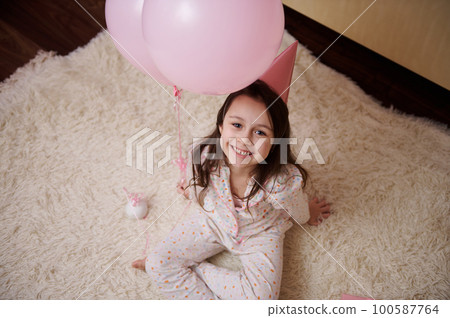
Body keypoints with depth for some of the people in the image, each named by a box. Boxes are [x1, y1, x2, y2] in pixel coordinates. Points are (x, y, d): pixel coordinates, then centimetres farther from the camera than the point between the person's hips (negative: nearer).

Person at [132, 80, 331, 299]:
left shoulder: (282, 181, -38)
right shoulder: (204, 158, -30)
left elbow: (297, 210, -11)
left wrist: (307, 215, 11)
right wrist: (192, 191, 19)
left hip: (260, 234, -1)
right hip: (214, 221, 2)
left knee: (261, 297, -22)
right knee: (159, 265, -10)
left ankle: (195, 268, -4)